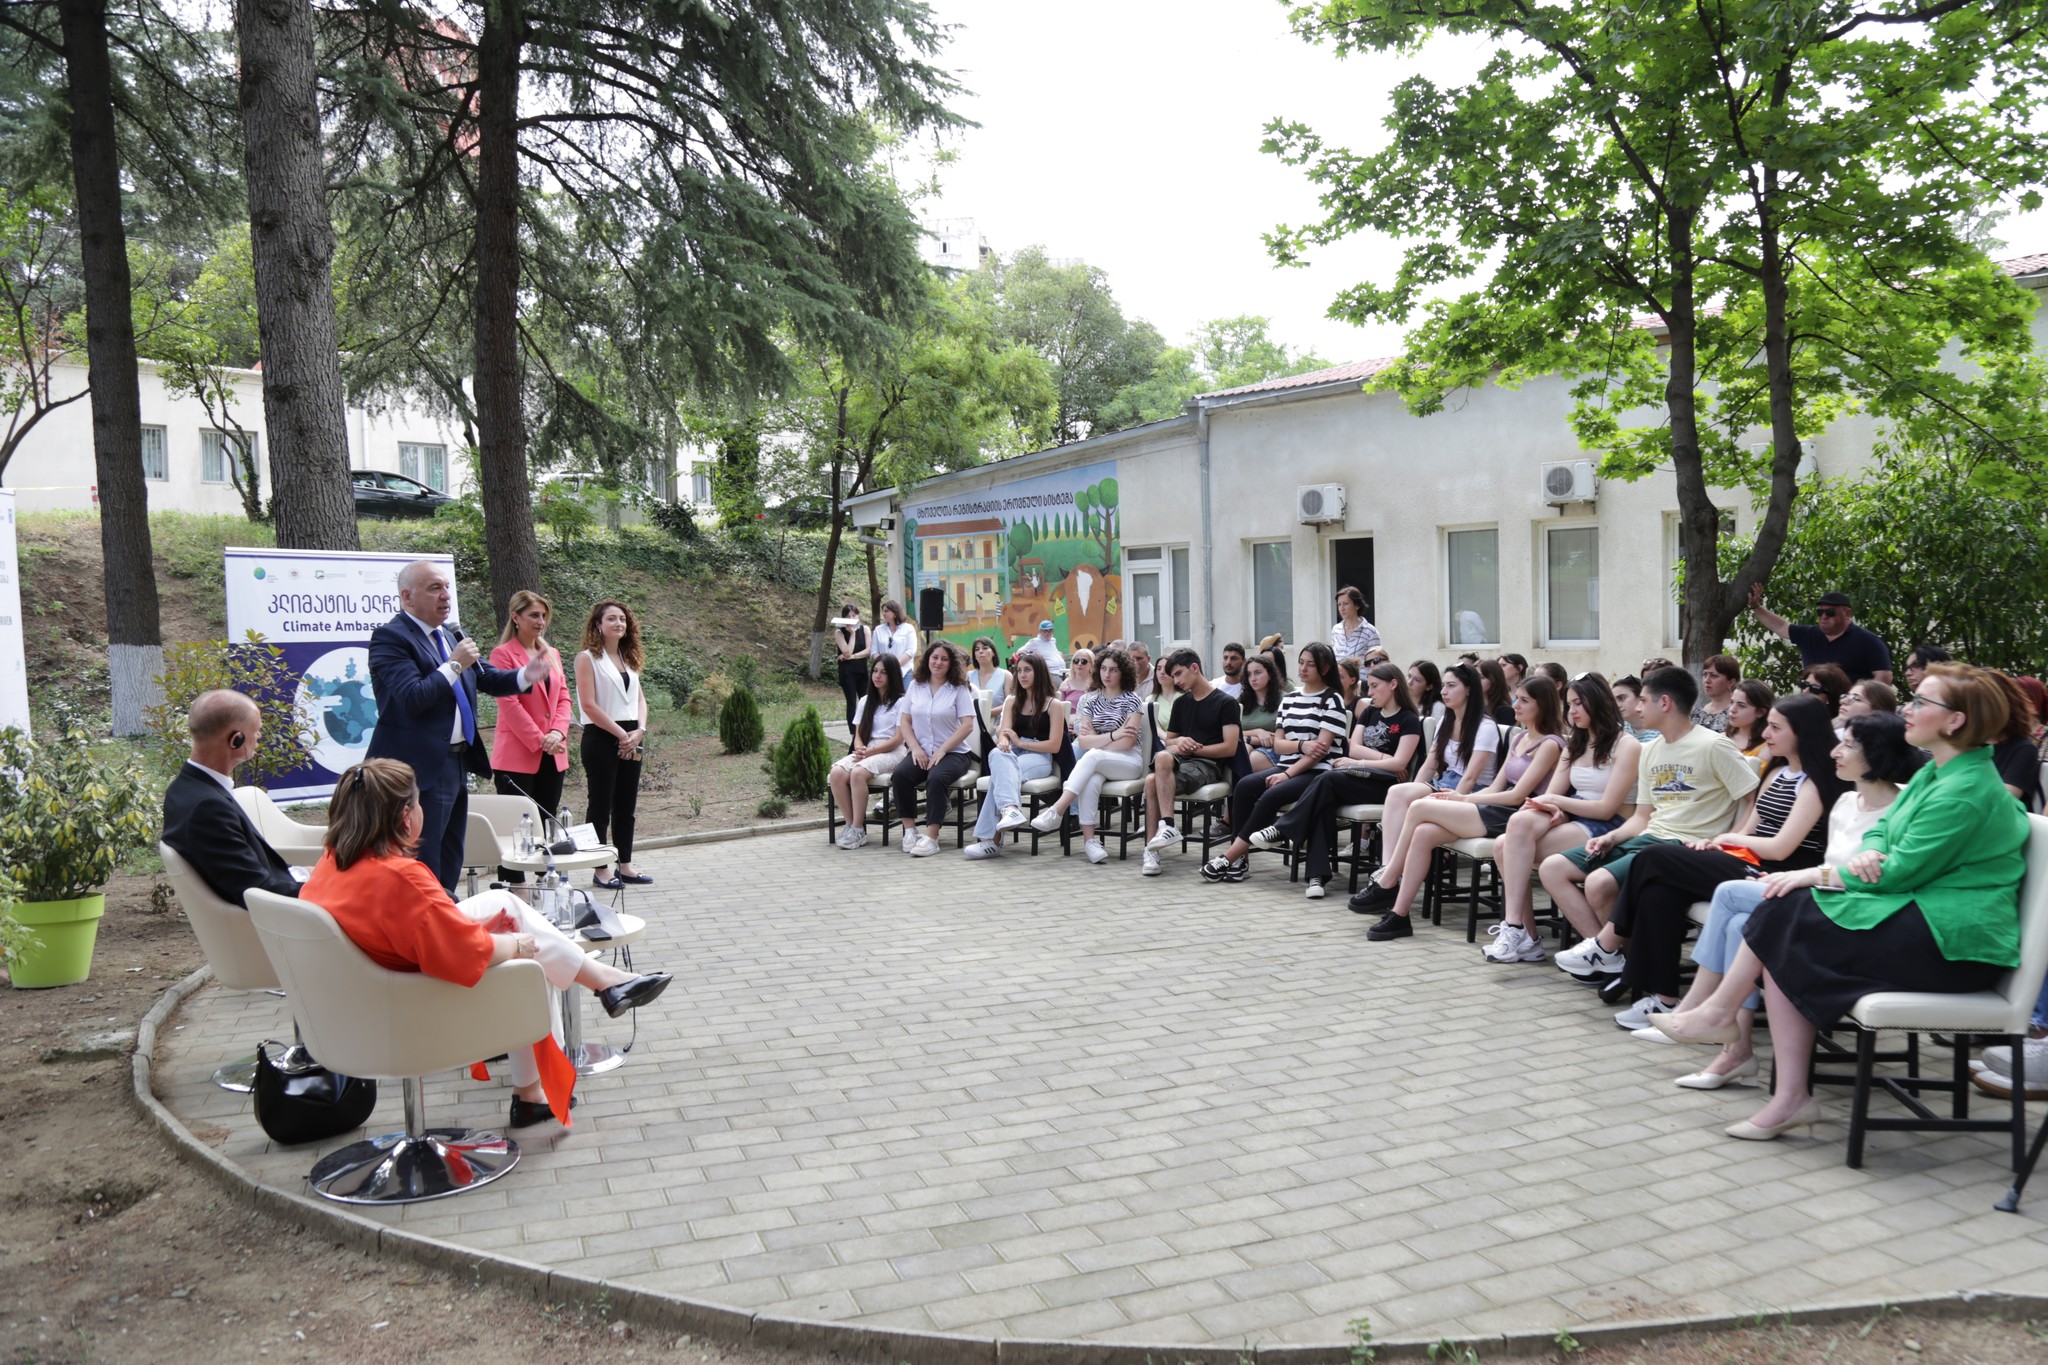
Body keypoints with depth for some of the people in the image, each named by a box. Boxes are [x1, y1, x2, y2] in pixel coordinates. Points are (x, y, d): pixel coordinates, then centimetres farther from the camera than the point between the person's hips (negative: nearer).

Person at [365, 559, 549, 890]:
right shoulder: (389, 637, -13)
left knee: (449, 867, 17)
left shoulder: (453, 634, 14)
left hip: (456, 763, 9)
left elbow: (489, 678, 14)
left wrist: (526, 676, -4)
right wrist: (454, 665, -21)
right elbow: (412, 698, -24)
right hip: (422, 769, -9)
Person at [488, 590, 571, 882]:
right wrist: (539, 740, -14)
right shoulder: (503, 654, -6)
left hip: (552, 756, 6)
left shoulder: (552, 654, 14)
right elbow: (509, 703, -12)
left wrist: (558, 732, -6)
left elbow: (563, 697, 12)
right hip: (517, 755, -6)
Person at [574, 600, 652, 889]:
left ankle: (625, 865, 16)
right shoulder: (588, 658, -5)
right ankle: (599, 870, 4)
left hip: (631, 739, 6)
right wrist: (621, 734, -14)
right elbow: (588, 705, -12)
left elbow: (640, 699, 13)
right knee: (602, 805, -2)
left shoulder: (629, 659, 16)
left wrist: (639, 730, -5)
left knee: (627, 805, 9)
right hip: (601, 738, -6)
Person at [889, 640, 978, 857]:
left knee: (936, 778, -34)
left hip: (953, 752, -3)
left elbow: (967, 725, -7)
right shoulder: (915, 685, 11)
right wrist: (915, 748, -7)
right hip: (921, 752, 3)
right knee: (899, 774, -26)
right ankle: (909, 829, -17)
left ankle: (931, 837, -31)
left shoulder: (959, 689, 1)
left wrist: (941, 751, -14)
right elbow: (904, 721, 10)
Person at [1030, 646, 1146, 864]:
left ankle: (1056, 811, -42)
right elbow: (1083, 741, 1)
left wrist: (1096, 739, -6)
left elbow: (1127, 742, -9)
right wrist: (1112, 736, -13)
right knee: (1091, 779, -35)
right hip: (1097, 763, 3)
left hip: (1128, 761, -3)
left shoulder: (1132, 700, 0)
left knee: (1092, 756, -35)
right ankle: (1088, 839, -40)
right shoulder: (1092, 701, 12)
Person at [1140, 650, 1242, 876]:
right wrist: (1179, 742, -1)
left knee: (1154, 782, -32)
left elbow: (1230, 748, -6)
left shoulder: (1226, 703, 3)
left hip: (1208, 764, -5)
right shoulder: (1181, 703, 23)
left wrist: (1193, 748, -5)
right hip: (1182, 761, 5)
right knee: (1162, 757, -34)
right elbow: (1168, 740, 23)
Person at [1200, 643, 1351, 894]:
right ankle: (1240, 860, -21)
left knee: (1271, 795, -30)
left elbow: (1322, 747, -11)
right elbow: (1278, 744, 10)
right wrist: (1302, 745, -11)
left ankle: (1231, 857, -23)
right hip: (1287, 768, 6)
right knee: (1244, 786, -21)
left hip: (1318, 772, -6)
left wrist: (1288, 774, -17)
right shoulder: (1289, 699, 17)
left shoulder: (1333, 700, -1)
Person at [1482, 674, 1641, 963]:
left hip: (1607, 829, -7)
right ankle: (1525, 939, -20)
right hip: (1572, 821, 7)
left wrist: (1555, 800, -9)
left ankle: (1516, 931, -27)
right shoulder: (1574, 746, 22)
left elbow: (1606, 808, -11)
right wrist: (1553, 809, -13)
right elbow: (1551, 794, 10)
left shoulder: (1627, 746, -3)